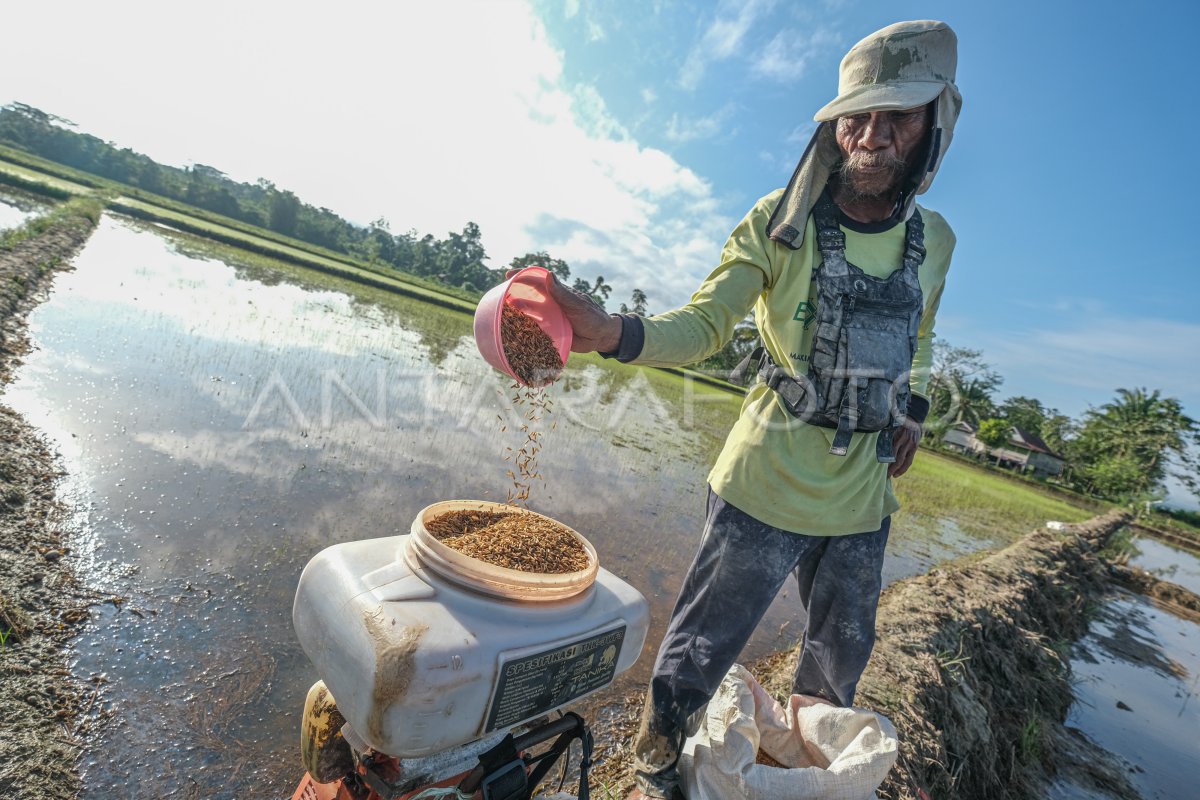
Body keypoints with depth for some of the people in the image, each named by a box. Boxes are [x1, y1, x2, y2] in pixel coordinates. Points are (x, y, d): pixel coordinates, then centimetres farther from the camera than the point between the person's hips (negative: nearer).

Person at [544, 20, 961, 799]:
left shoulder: (934, 240, 3)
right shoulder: (778, 223, -12)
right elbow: (704, 325, -19)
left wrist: (912, 412, 15)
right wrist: (614, 331, -36)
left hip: (863, 494, 6)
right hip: (768, 480, -5)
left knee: (842, 655, 25)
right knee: (698, 653, 7)